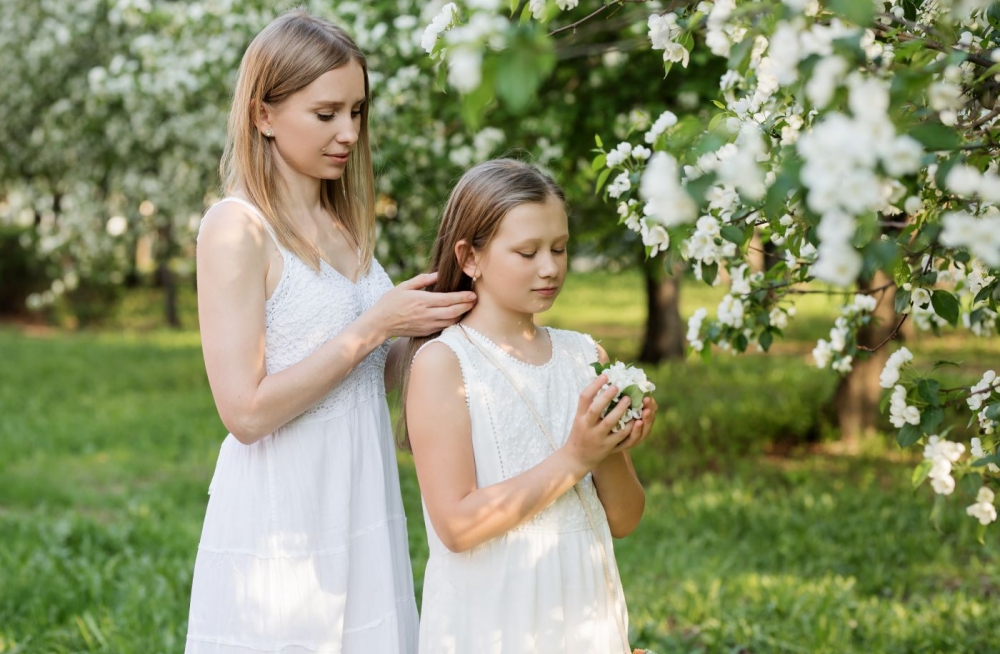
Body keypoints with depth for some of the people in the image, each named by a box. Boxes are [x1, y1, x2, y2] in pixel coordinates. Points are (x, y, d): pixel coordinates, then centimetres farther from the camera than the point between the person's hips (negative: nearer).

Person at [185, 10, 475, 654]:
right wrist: (372, 328, -17)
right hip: (282, 523, -7)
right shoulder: (238, 228, -12)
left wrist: (426, 323, -2)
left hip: (363, 513, 7)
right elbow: (246, 410, -18)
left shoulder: (345, 225, 10)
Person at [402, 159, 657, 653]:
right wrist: (573, 459, -18)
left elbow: (623, 521, 6)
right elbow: (457, 525, -17)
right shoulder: (442, 362, -10)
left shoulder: (584, 355, 3)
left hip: (585, 613, 4)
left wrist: (613, 455, -13)